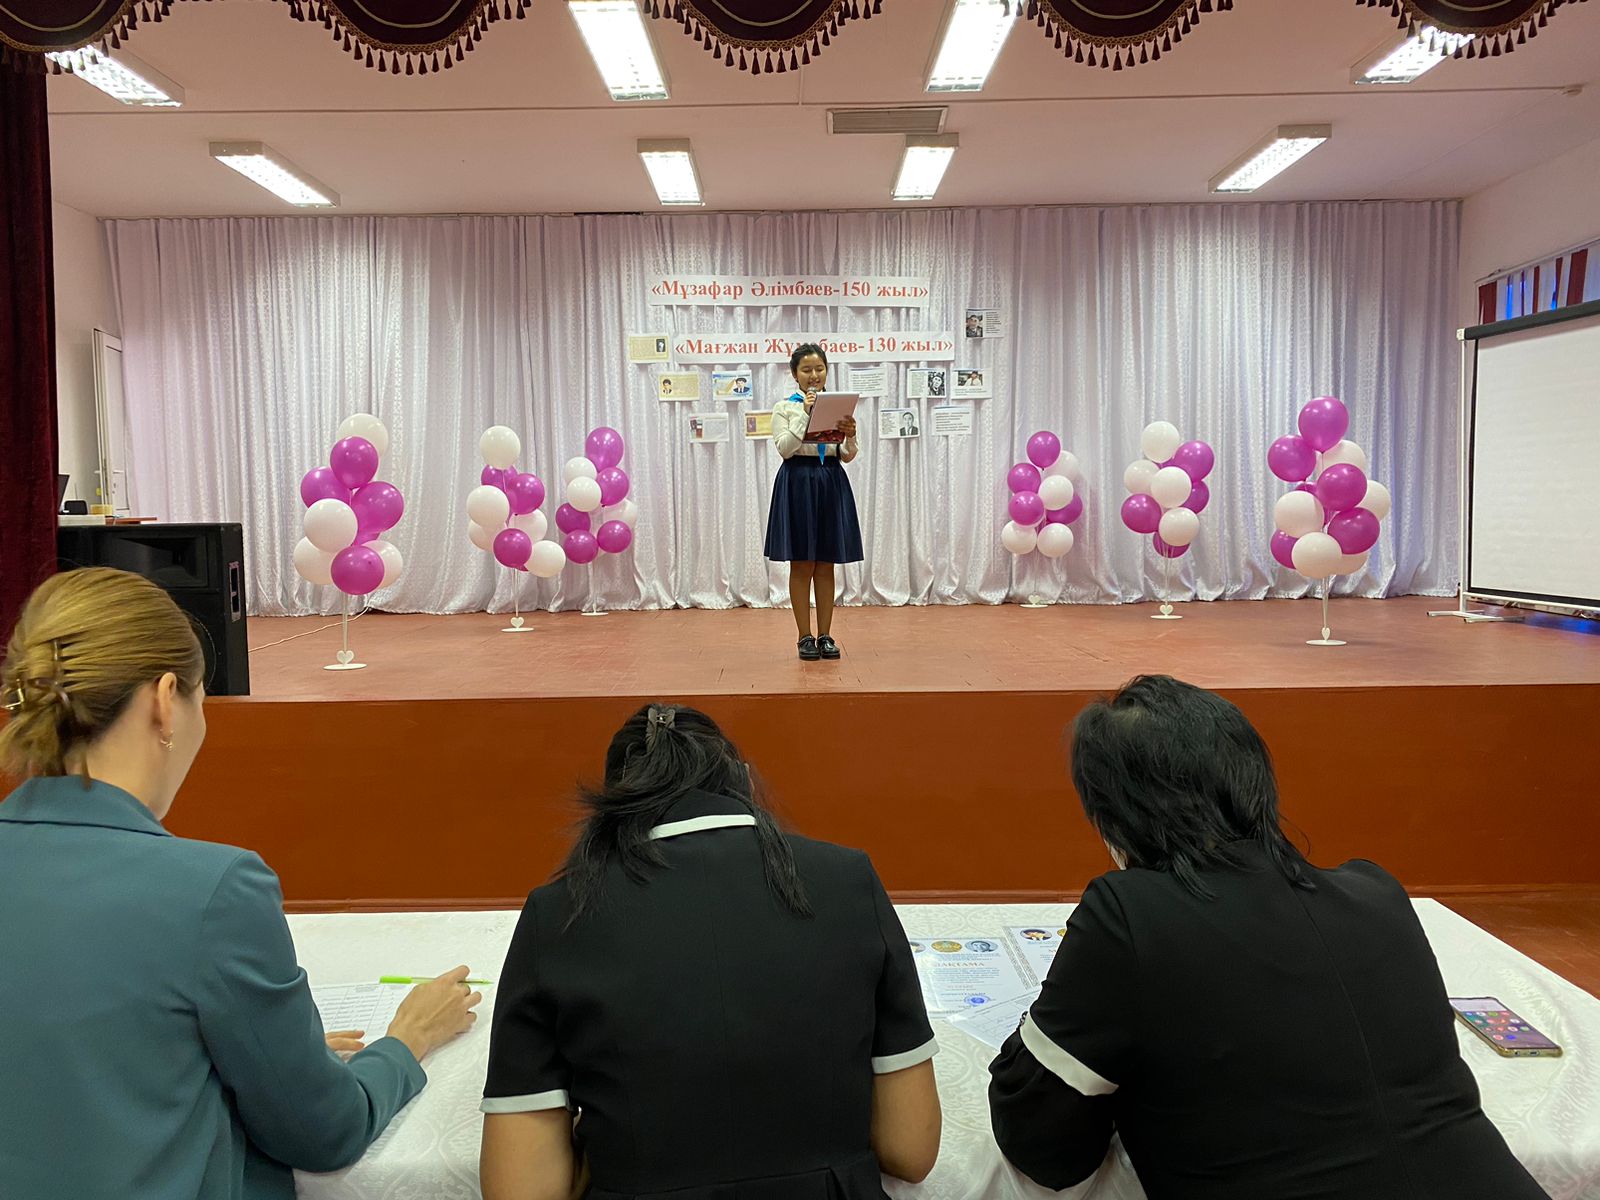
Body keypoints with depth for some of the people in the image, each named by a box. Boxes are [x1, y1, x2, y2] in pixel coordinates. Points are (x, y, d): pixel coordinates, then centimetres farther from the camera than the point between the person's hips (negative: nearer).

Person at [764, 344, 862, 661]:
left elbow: (847, 456, 6)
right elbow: (784, 449, -12)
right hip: (798, 482, -3)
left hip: (832, 482, 3)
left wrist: (850, 435, -14)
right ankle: (805, 636, 10)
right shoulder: (785, 407, 0)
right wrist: (805, 414, -17)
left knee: (826, 565, 7)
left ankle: (825, 635, 14)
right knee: (802, 565, 2)